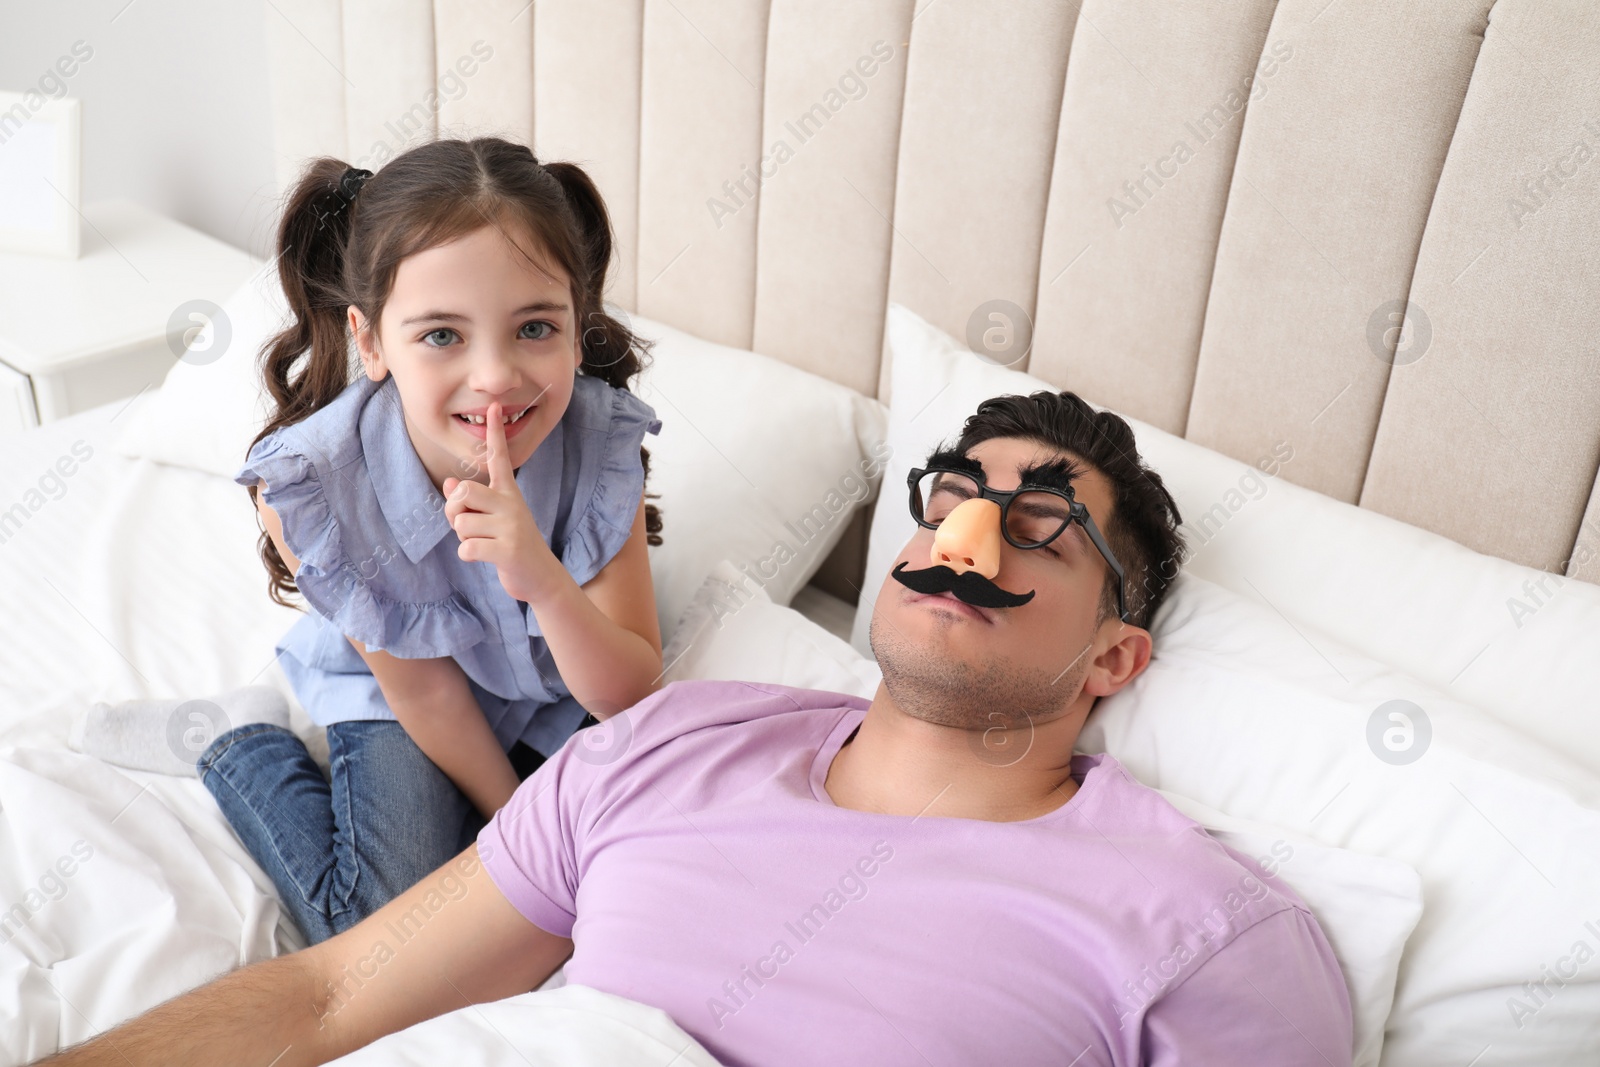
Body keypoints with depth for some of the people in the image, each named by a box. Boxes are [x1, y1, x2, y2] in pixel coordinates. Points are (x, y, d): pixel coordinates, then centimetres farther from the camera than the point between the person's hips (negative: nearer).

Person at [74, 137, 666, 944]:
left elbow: (629, 695, -25)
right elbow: (423, 689, -17)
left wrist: (545, 582, -44)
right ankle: (245, 746, 12)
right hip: (396, 682, -2)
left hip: (555, 682, 2)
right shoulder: (304, 484, -31)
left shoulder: (603, 444, -29)